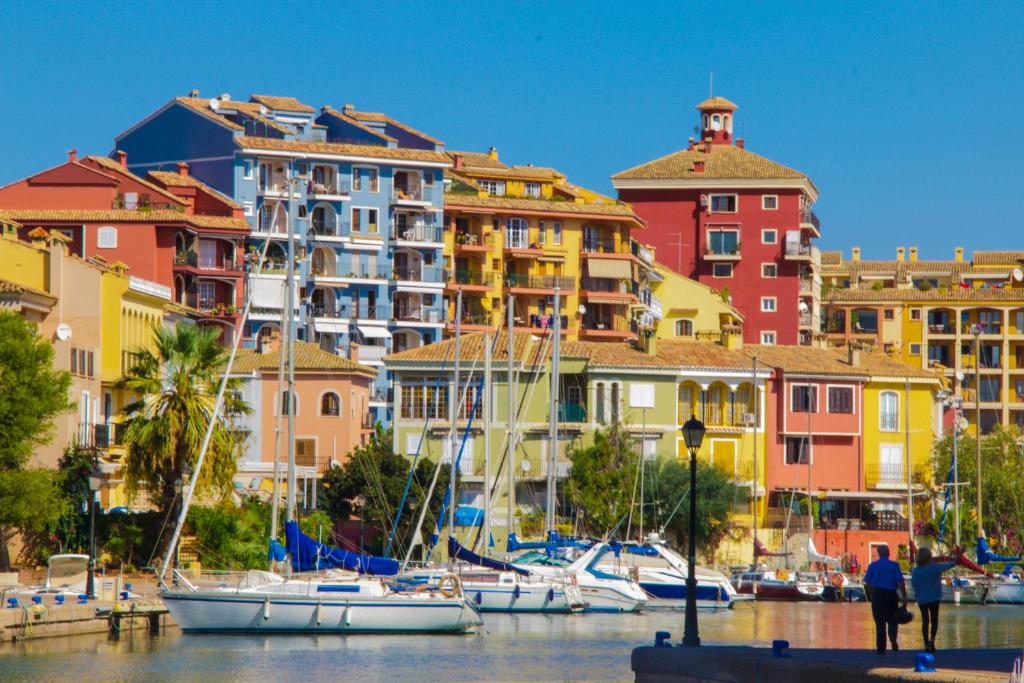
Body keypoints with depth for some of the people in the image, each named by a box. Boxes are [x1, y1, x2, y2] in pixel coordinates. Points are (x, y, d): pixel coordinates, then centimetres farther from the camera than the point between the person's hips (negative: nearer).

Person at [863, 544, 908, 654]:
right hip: (891, 595, -1)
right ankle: (893, 639, -15)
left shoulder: (873, 566, 2)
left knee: (880, 622, 7)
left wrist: (871, 595, 14)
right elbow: (901, 582, -8)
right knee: (892, 620, 13)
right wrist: (904, 597, -5)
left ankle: (881, 648, 7)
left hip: (877, 595, 1)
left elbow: (867, 583, 1)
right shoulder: (894, 566, -2)